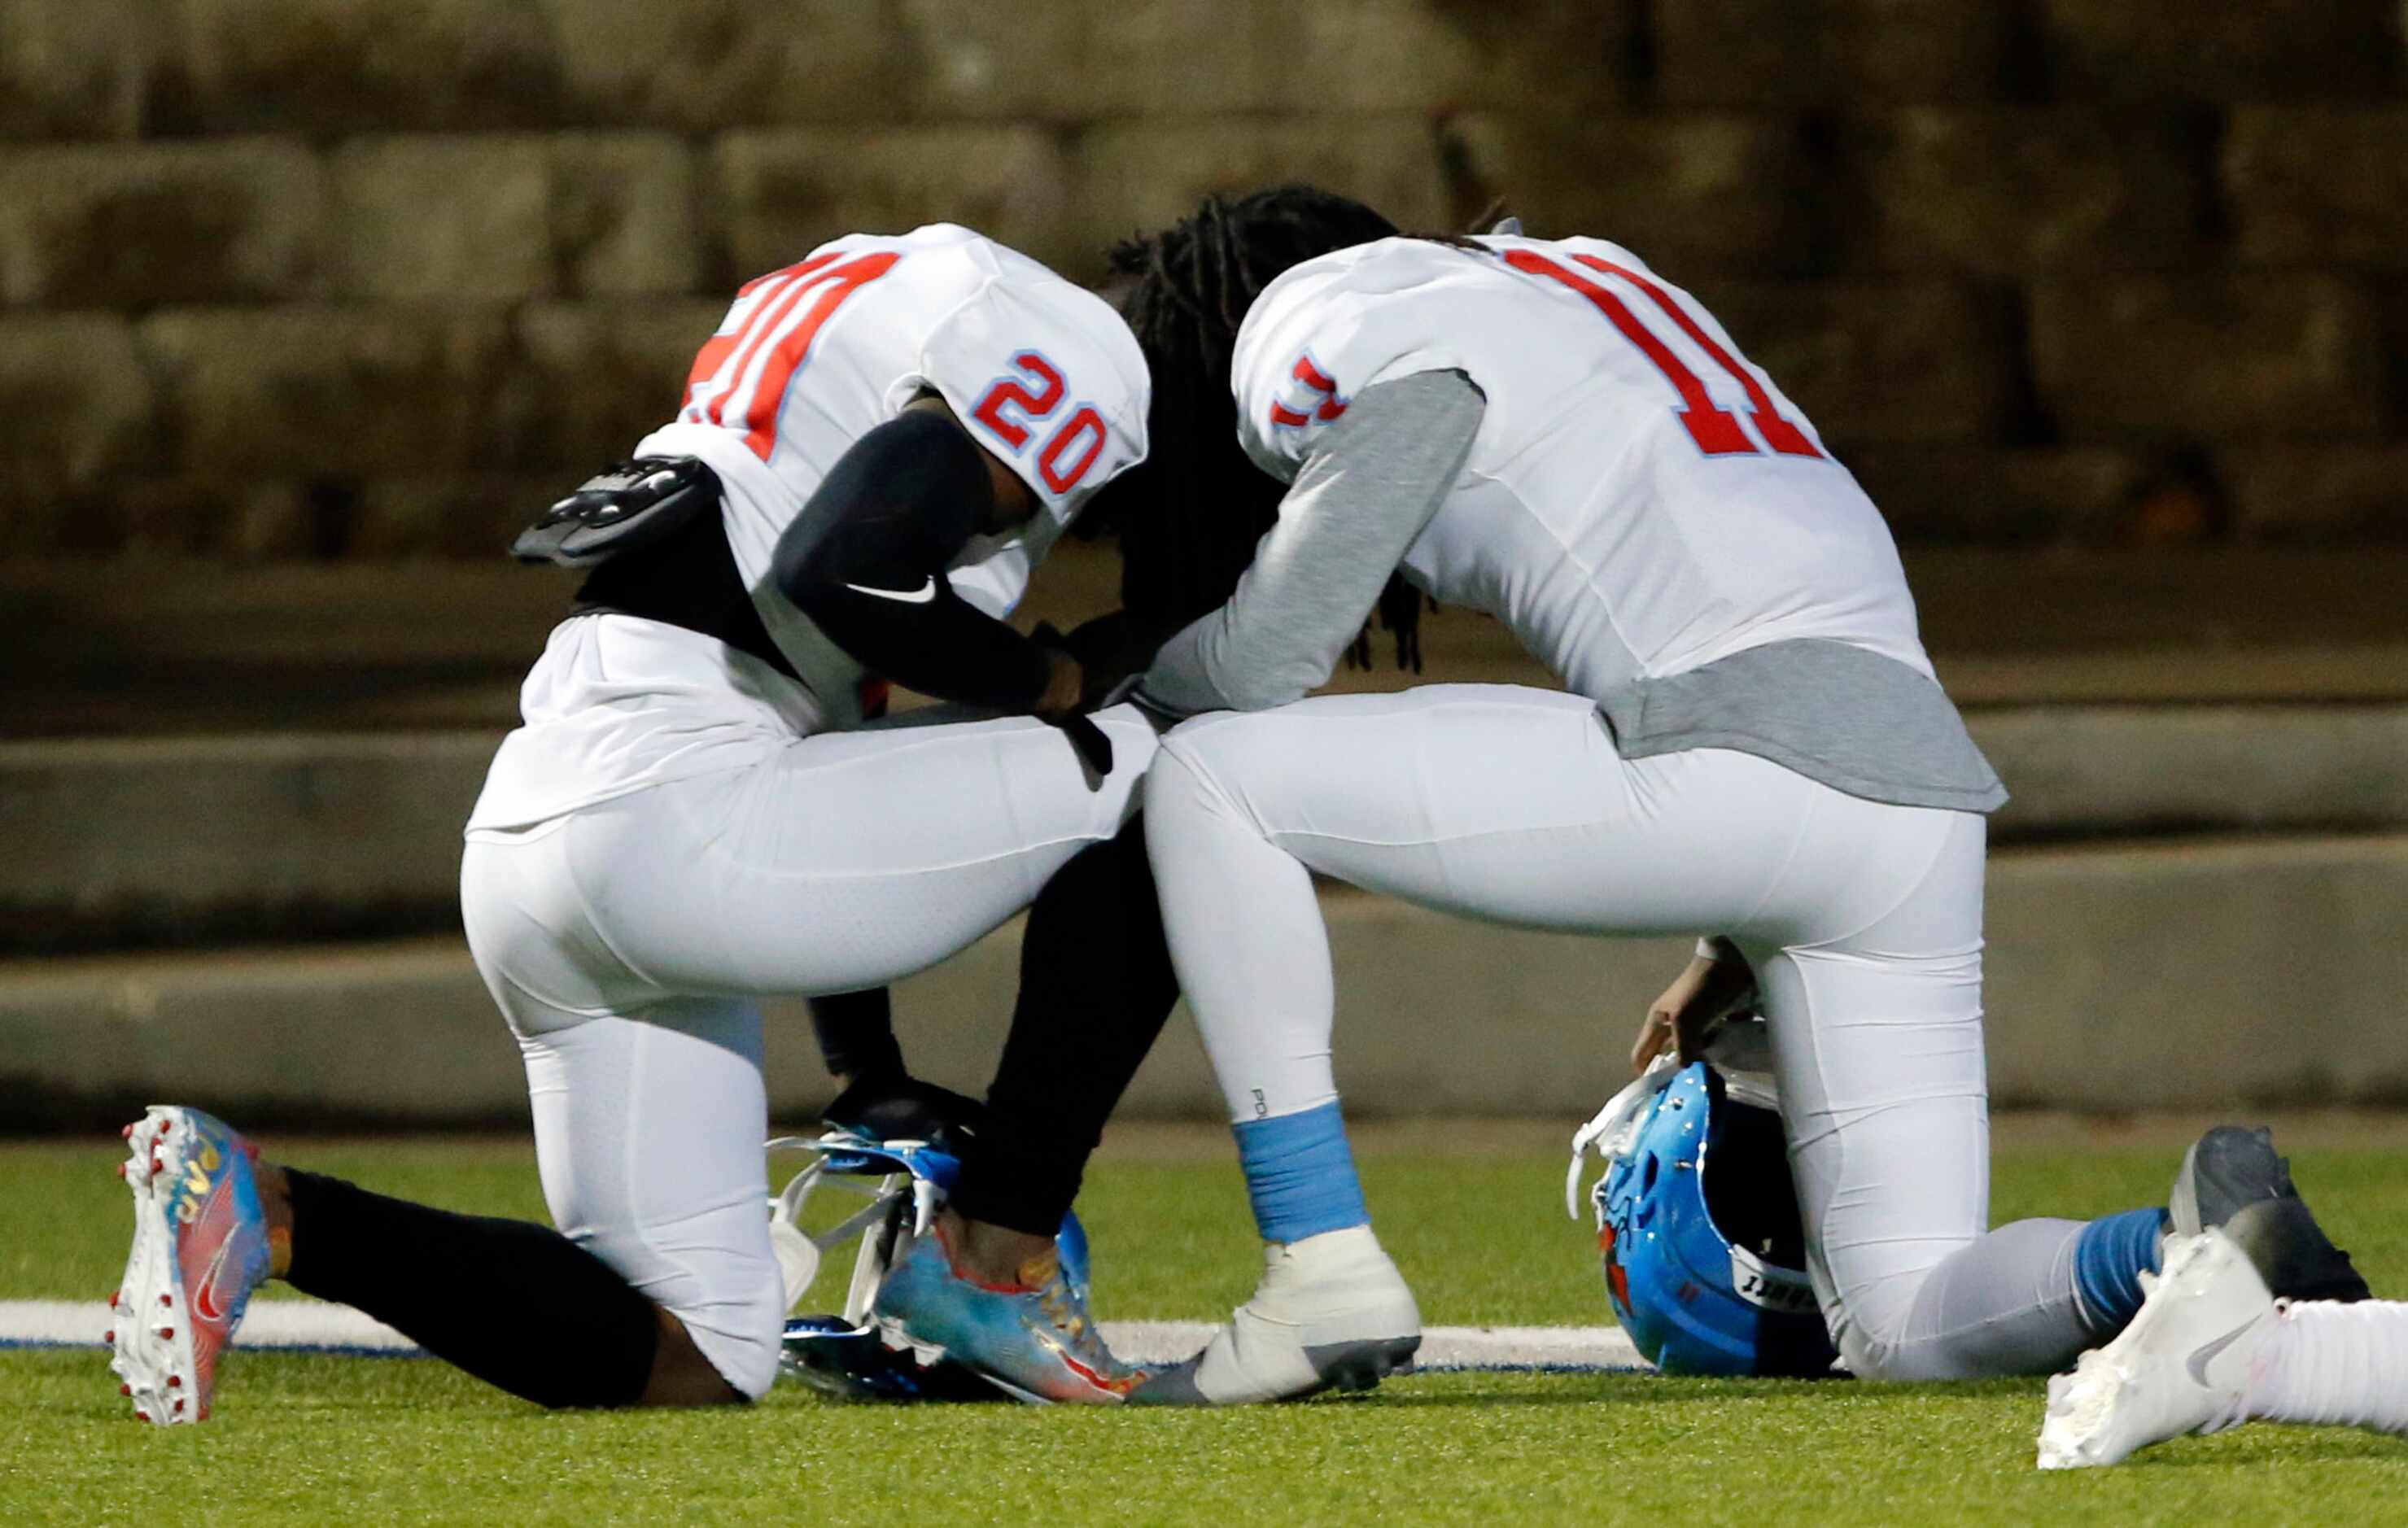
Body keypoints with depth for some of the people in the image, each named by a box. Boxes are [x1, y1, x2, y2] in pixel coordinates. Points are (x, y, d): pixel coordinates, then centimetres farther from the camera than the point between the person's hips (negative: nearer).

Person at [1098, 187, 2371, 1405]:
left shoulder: (1401, 355, 4)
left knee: (1208, 776, 2)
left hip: (1736, 769, -9)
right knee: (1904, 1327, 13)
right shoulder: (1572, 284, 32)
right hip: (1917, 782, 9)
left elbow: (1268, 657, 1)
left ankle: (1324, 1276, -1)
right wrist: (1735, 953, 38)